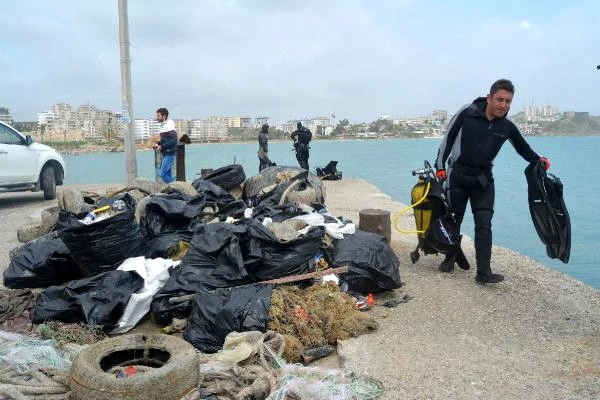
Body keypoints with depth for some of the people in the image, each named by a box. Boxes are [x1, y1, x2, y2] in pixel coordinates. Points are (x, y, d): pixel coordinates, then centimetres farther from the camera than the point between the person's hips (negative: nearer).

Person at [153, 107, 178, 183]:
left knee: (162, 174, -13)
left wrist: (161, 147, -19)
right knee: (168, 174, 10)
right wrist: (157, 144, 6)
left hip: (169, 154, -10)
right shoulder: (163, 126, 15)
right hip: (165, 154, 10)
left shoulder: (168, 126, -14)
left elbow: (173, 140, -23)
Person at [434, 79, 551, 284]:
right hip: (458, 174, -1)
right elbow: (448, 137, -5)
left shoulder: (507, 127, -4)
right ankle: (450, 258, 31)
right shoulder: (467, 112, -13)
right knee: (453, 219, 9)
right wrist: (440, 166, -5)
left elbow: (523, 148, 13)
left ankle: (483, 272, -6)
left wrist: (538, 160, -2)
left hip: (483, 178, 1)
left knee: (484, 224, -9)